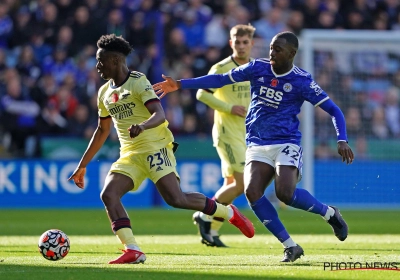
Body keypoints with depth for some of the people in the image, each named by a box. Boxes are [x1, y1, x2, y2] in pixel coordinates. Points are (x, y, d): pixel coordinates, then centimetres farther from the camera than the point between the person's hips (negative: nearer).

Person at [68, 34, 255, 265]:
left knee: (176, 199, -20)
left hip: (155, 148, -7)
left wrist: (142, 126, -45)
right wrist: (82, 165, 25)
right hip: (130, 155, 7)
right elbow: (102, 131, 25)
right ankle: (133, 250, -16)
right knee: (108, 195, -16)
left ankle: (229, 213, 1)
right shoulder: (105, 93, 13)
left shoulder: (139, 82, -10)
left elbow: (159, 115, -22)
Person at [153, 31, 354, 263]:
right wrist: (180, 85, 8)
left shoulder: (302, 81, -7)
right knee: (252, 192, -21)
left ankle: (329, 213, 3)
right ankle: (290, 246, -12)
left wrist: (342, 141, -19)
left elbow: (334, 110, -4)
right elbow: (220, 80, 10)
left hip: (286, 145, -4)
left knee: (285, 193, -26)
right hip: (257, 146, 4)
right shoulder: (258, 68, 3)